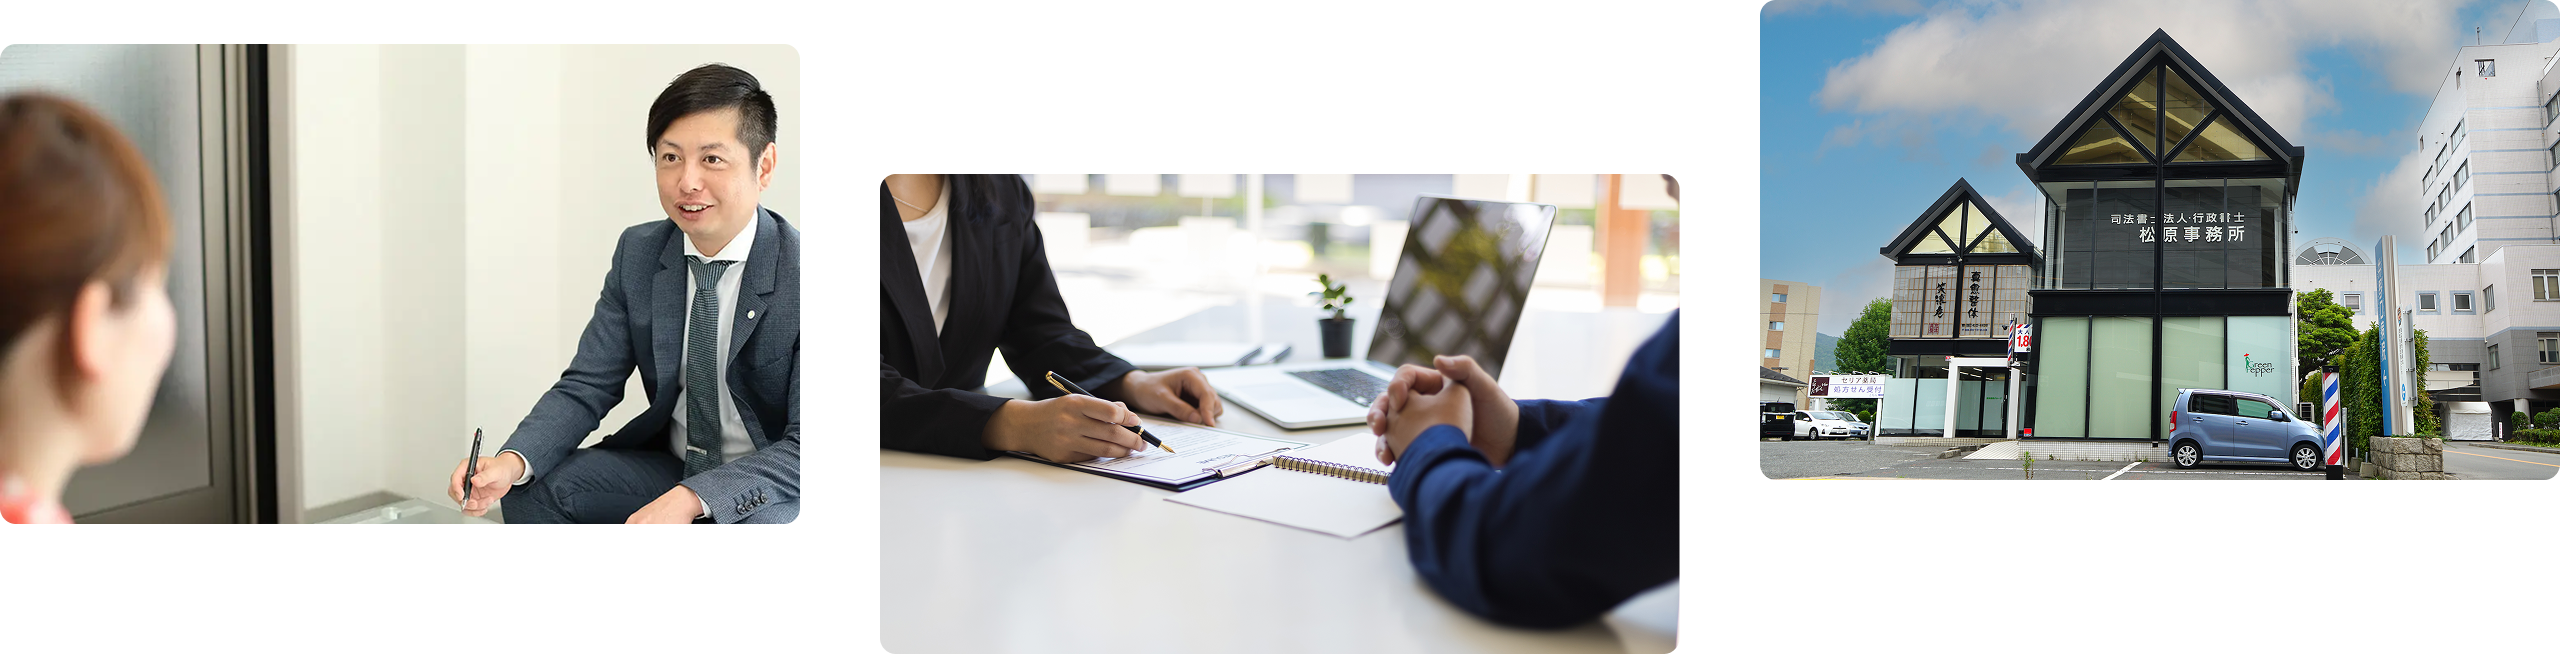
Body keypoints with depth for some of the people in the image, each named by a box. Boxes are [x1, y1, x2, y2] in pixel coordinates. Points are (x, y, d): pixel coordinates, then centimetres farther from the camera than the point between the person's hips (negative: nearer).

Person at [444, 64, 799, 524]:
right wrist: (511, 463, -21)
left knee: (757, 519, -37)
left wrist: (692, 499, -36)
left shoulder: (793, 273, -19)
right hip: (669, 465, 6)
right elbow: (585, 388, -1)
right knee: (534, 489, -12)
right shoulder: (638, 253, -1)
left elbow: (799, 447, -21)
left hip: (767, 486, -5)